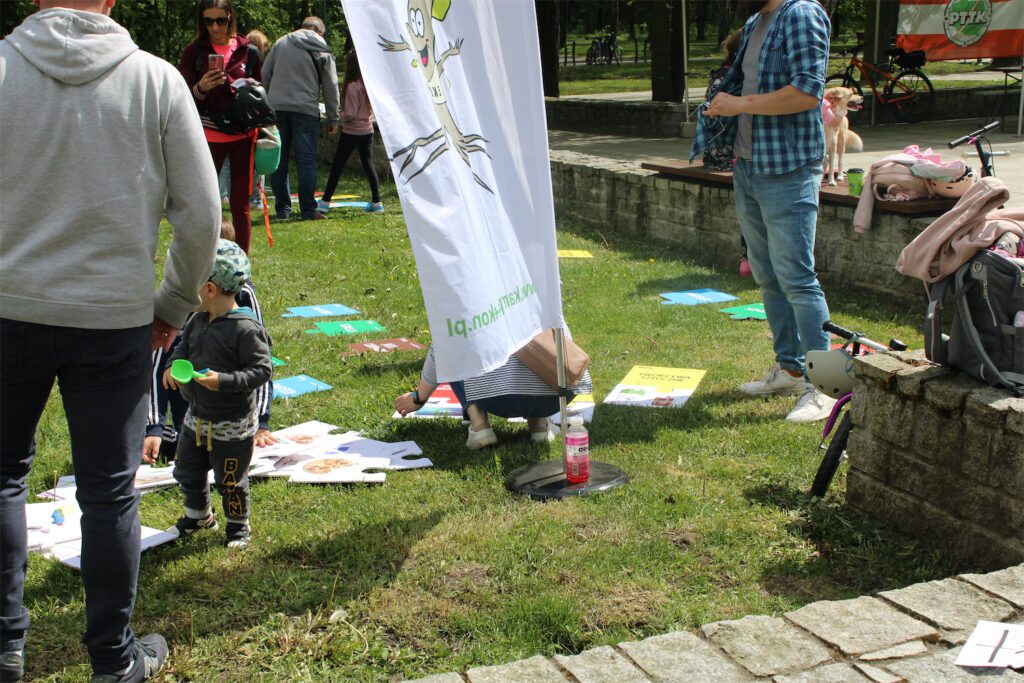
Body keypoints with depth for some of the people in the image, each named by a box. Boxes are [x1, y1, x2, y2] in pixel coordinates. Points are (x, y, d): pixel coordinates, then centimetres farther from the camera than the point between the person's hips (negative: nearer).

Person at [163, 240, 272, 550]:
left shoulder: (246, 328, -23)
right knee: (187, 472, 21)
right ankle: (198, 516, 46)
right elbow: (183, 346, 16)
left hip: (232, 425, -8)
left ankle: (238, 525, 32)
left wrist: (224, 380, -34)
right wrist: (172, 365, -6)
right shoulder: (198, 321, 1)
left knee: (230, 480, 8)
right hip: (196, 418, 8)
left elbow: (262, 370, -25)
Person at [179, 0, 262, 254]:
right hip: (209, 136, -1)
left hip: (243, 137, 1)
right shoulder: (193, 52, 3)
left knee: (240, 204, 5)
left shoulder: (248, 52, 7)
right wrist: (201, 88, -20)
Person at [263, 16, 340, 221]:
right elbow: (331, 87, 7)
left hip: (276, 107, 2)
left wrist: (265, 104, 18)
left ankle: (282, 208, 9)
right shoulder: (323, 52, 7)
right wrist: (333, 119, 12)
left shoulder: (281, 43, 12)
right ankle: (308, 210, -3)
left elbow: (265, 75, 10)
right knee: (306, 160, -1)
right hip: (306, 109, -2)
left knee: (278, 159, 8)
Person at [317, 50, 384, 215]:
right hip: (367, 130, 6)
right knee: (368, 164, 10)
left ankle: (325, 202, 6)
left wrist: (338, 114, -3)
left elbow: (351, 115, -18)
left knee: (337, 166, 2)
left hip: (352, 132, -6)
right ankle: (376, 202, 7)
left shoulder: (352, 86, -18)